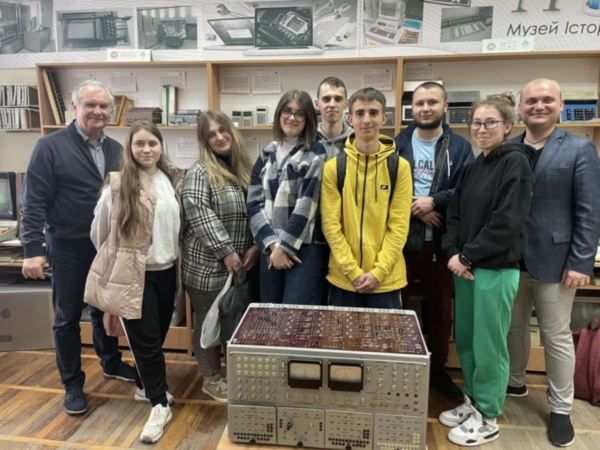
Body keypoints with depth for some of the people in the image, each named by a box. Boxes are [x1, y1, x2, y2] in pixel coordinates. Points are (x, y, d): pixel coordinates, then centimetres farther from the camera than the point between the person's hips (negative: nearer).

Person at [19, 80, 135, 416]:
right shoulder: (51, 146, -9)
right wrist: (33, 249, -16)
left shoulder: (116, 150, 5)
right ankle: (73, 384, 26)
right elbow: (33, 202, -11)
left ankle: (112, 363, 39)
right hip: (69, 249, -4)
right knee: (68, 317, 10)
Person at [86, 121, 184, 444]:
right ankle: (160, 405, 17)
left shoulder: (173, 181, 3)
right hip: (132, 273, -4)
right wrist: (112, 259, 12)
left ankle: (146, 386, 39)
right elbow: (99, 231, 1)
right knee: (146, 339, 1)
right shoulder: (117, 186, -10)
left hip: (166, 270, 5)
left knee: (158, 335, 16)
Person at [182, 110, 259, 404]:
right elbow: (199, 215, -18)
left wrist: (255, 246, -2)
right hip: (208, 264, -5)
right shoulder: (200, 172, -8)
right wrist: (226, 251, -20)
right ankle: (211, 379, 27)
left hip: (242, 262, 6)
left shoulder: (245, 168, 10)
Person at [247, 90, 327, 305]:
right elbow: (254, 204, 4)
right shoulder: (266, 155, 12)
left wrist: (284, 246, -11)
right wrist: (272, 244, -8)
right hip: (270, 248, 4)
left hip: (304, 248, -4)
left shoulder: (315, 153, 0)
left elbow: (306, 205, -10)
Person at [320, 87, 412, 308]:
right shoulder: (333, 167, -1)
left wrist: (379, 271, -11)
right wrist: (353, 271, -11)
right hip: (343, 278, 0)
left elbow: (399, 225, -4)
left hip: (386, 280, 0)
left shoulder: (400, 167, 0)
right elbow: (330, 224, -5)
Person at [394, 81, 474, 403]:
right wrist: (415, 211, -15)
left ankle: (438, 369, 32)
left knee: (441, 309, 13)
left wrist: (434, 201, -19)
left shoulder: (460, 147, 4)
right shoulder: (397, 144, 4)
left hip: (441, 241, 1)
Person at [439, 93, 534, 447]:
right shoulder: (472, 168, 13)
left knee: (489, 345, 3)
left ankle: (488, 419, 21)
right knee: (465, 341, 15)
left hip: (496, 269, -7)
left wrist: (467, 256, -14)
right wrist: (453, 253, -5)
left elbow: (507, 222, -18)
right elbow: (455, 215, 10)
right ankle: (473, 402, 33)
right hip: (466, 266, 7)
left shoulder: (516, 162, -9)